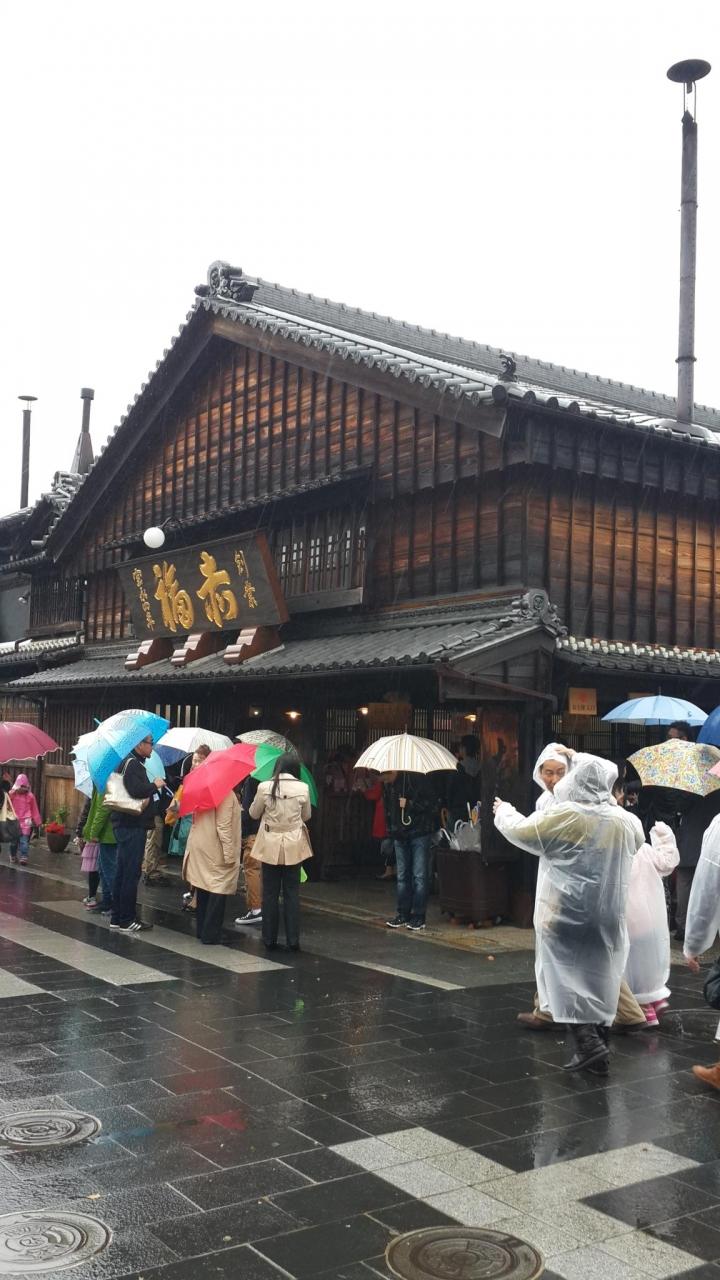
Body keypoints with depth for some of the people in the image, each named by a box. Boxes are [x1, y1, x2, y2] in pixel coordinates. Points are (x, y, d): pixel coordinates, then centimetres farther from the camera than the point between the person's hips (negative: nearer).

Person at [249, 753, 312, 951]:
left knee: (270, 893, 9)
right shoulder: (303, 788, -8)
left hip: (270, 846, 0)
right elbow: (307, 816, 6)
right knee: (292, 893, 8)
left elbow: (254, 813, 4)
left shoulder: (264, 787, -10)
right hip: (293, 846, 0)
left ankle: (270, 939, 13)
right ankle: (293, 940, 8)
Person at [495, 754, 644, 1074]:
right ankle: (599, 1042, 17)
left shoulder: (563, 816, -13)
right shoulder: (627, 822, 2)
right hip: (608, 917, 5)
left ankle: (588, 1044, -11)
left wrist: (504, 811, 19)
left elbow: (519, 830, -3)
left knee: (566, 978, 1)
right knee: (600, 979, 12)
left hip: (566, 915, -5)